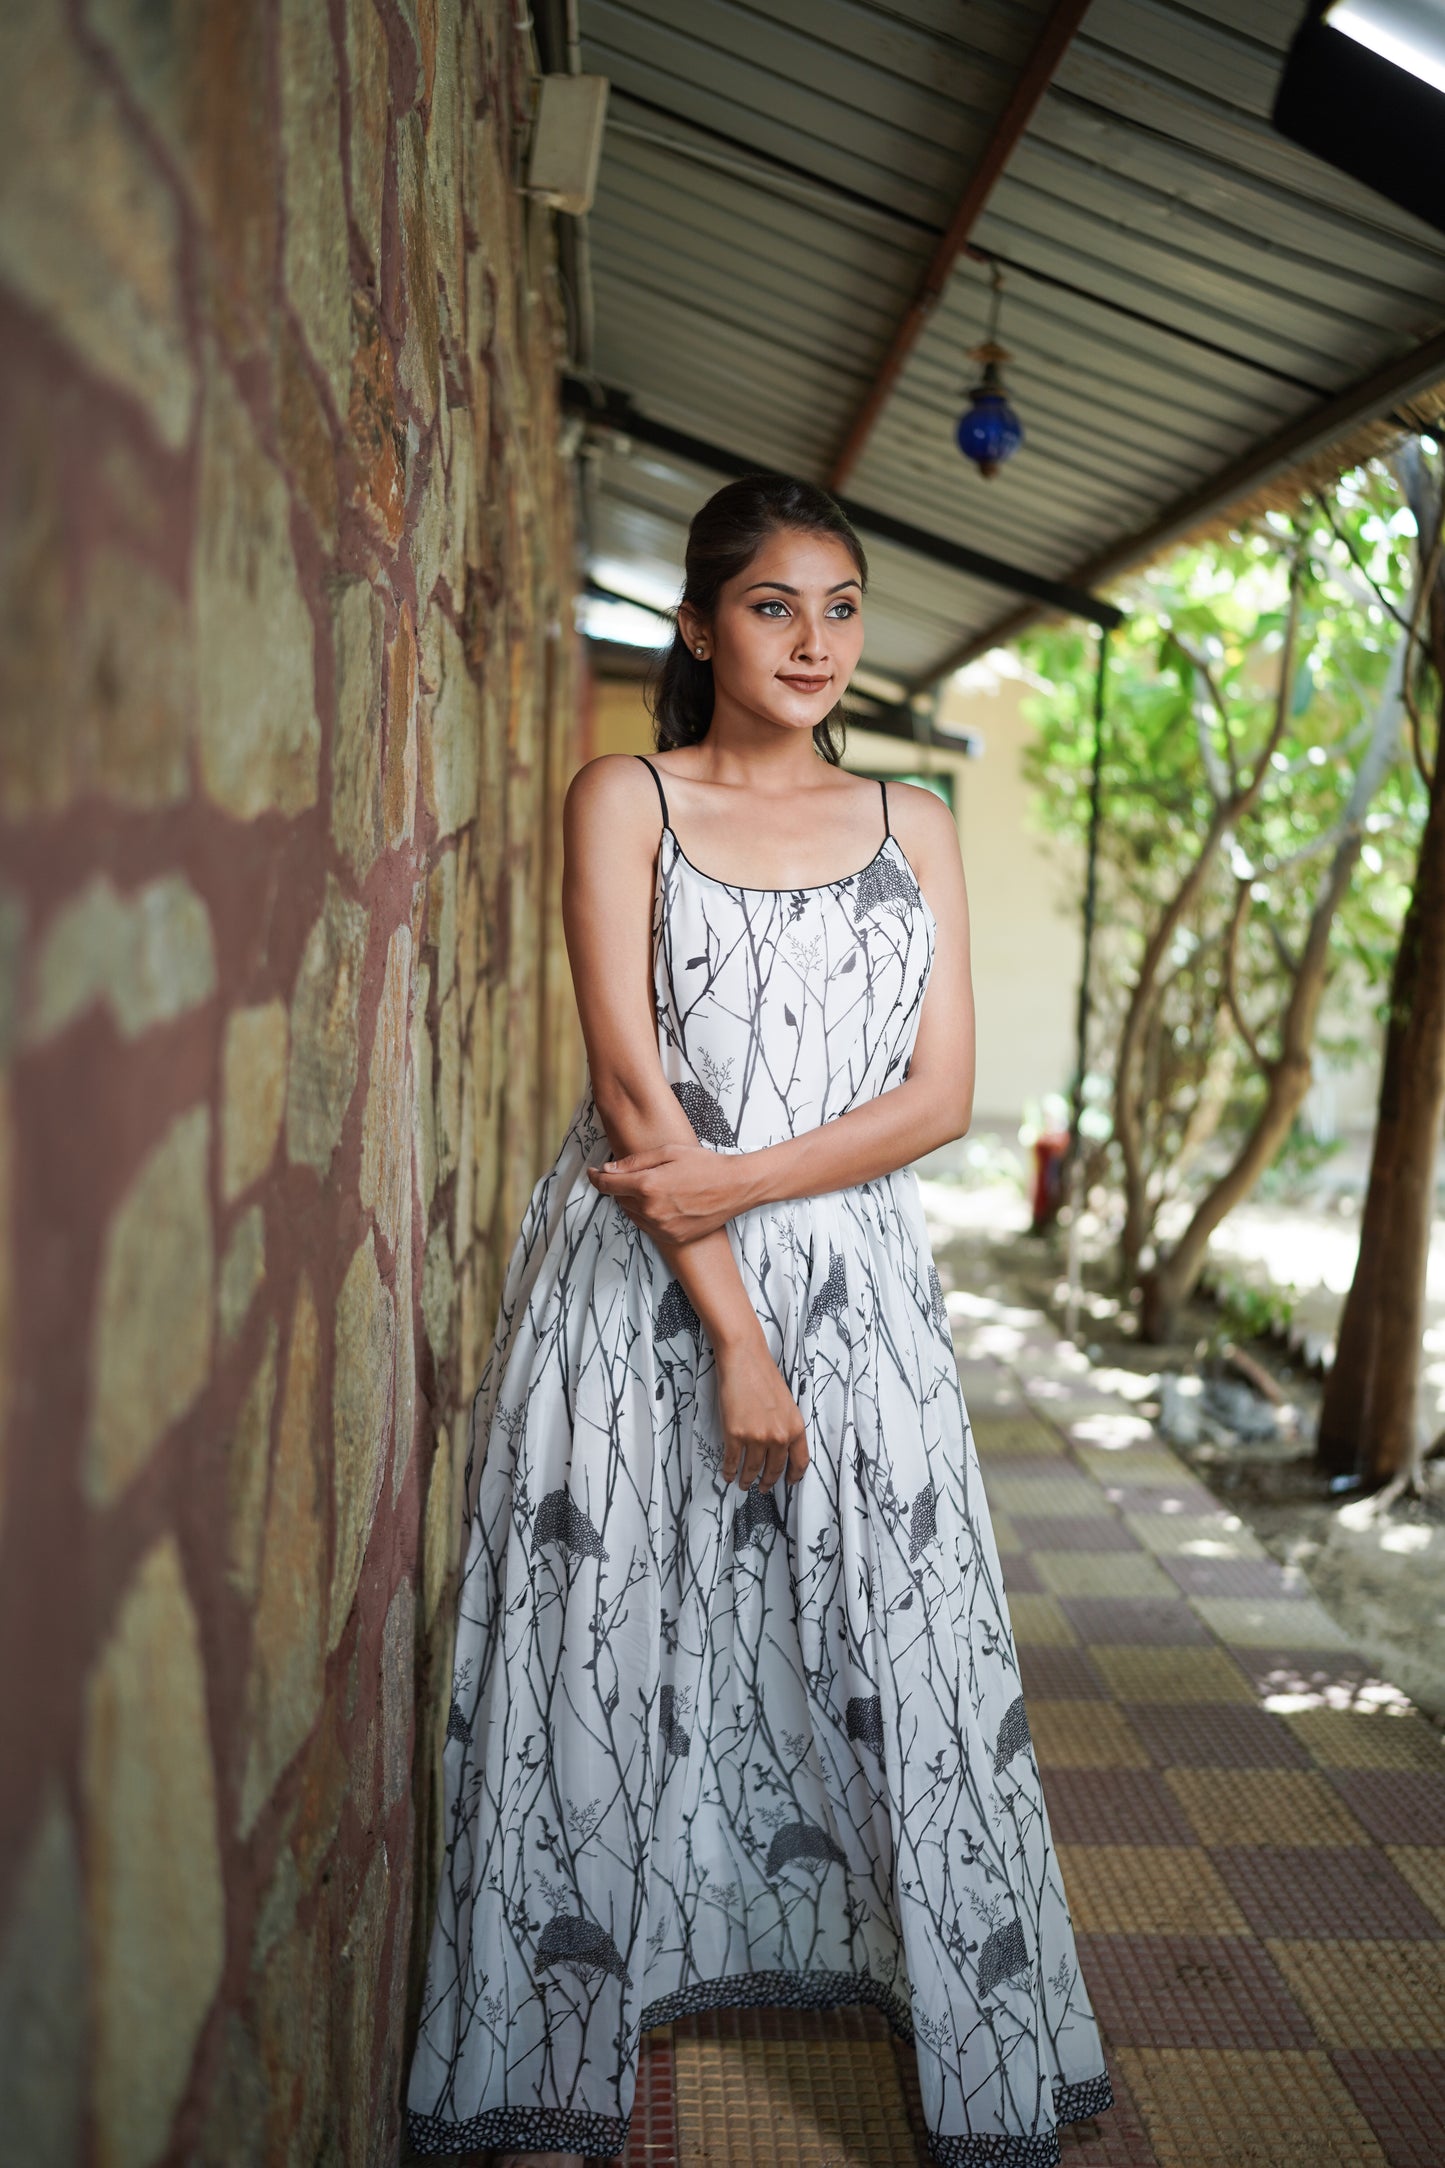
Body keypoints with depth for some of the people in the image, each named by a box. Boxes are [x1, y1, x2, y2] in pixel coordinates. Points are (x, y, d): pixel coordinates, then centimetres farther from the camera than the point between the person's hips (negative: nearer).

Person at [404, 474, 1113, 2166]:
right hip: (639, 1291, -2)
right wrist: (733, 1336, -13)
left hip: (858, 1293, 2)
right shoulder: (622, 799, 2)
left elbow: (942, 1093, 2)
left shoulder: (912, 824, 11)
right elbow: (633, 1088, -7)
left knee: (911, 1665, 6)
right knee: (603, 1665, 4)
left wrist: (743, 1179, -13)